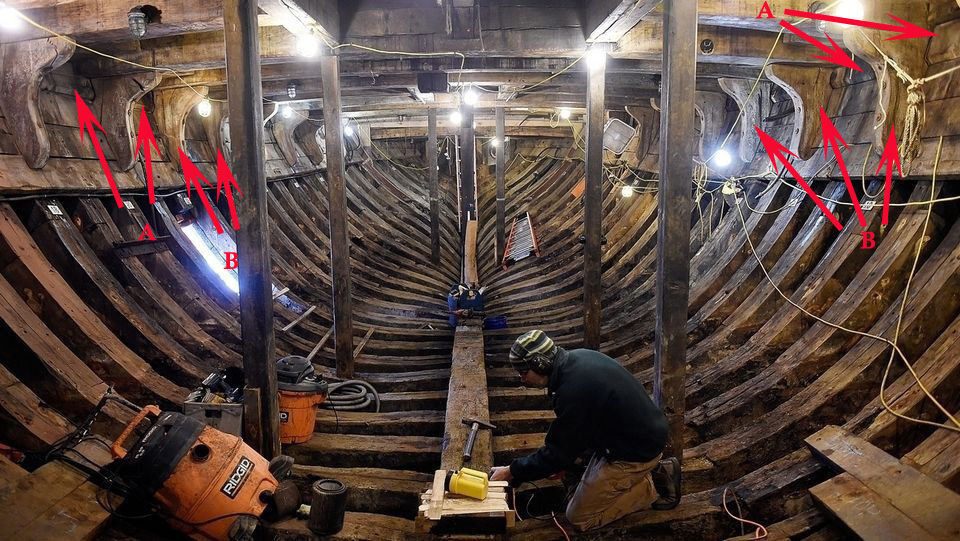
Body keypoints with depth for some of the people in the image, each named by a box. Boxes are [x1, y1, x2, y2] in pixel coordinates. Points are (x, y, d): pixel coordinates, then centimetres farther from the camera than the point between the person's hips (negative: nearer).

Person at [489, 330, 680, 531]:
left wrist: (511, 472, -8)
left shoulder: (574, 391, -29)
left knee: (579, 518, 0)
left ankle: (653, 485, 2)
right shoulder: (578, 356, -1)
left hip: (636, 452, -9)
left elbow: (557, 453, -18)